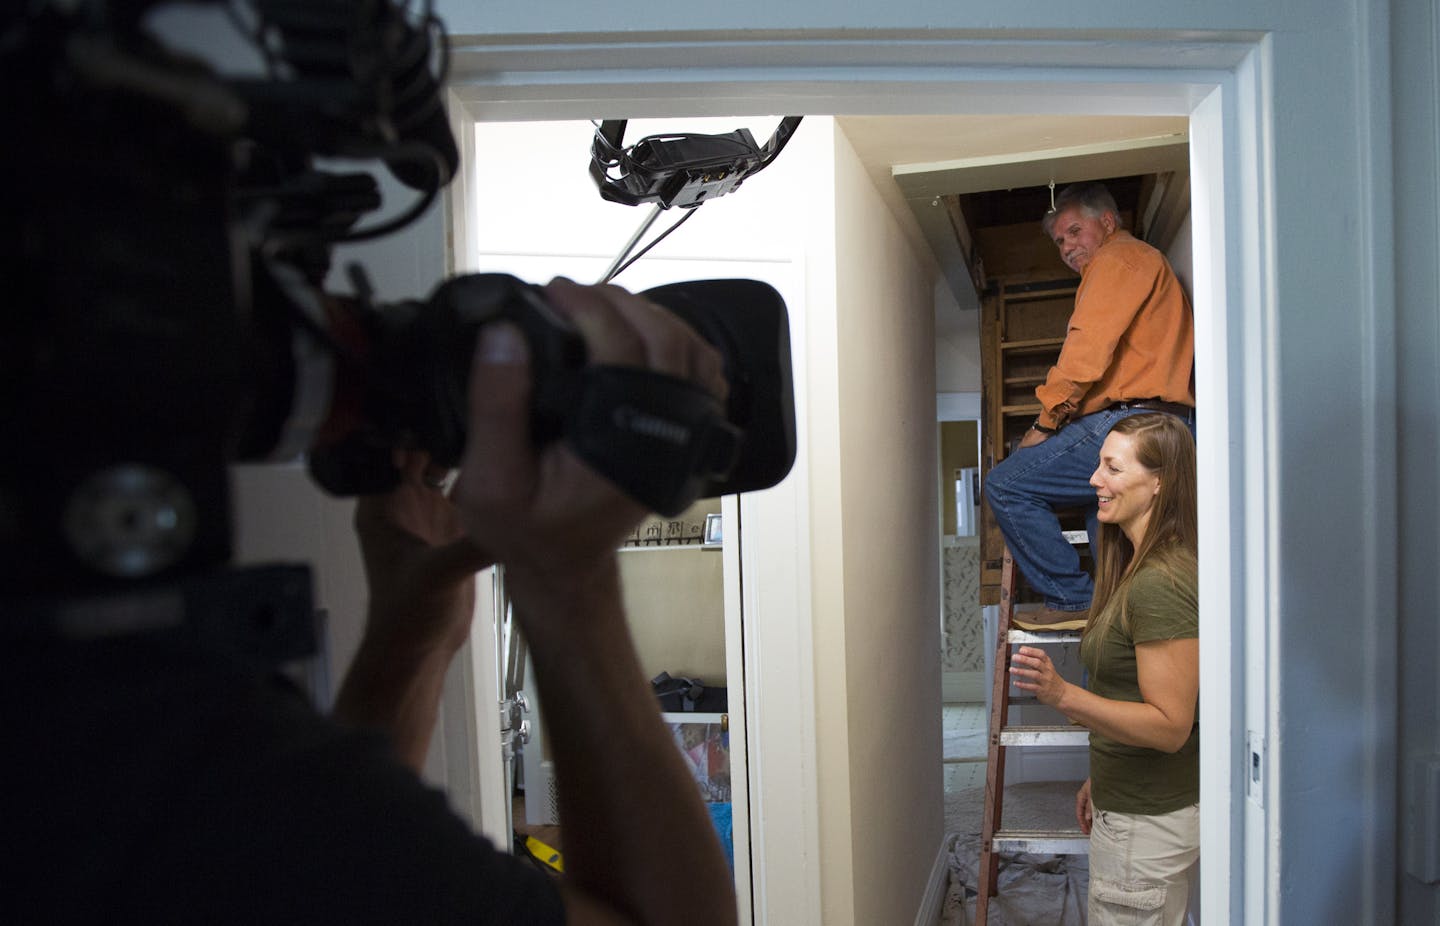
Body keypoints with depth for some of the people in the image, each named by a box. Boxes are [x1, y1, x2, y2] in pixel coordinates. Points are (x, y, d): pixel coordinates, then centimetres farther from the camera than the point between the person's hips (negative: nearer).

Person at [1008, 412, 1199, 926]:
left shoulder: (1160, 584, -24)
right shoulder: (1140, 566, 8)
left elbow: (1169, 725, -26)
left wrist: (1063, 695, -36)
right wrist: (1100, 778, 19)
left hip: (1149, 820, -10)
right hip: (1134, 802, 10)